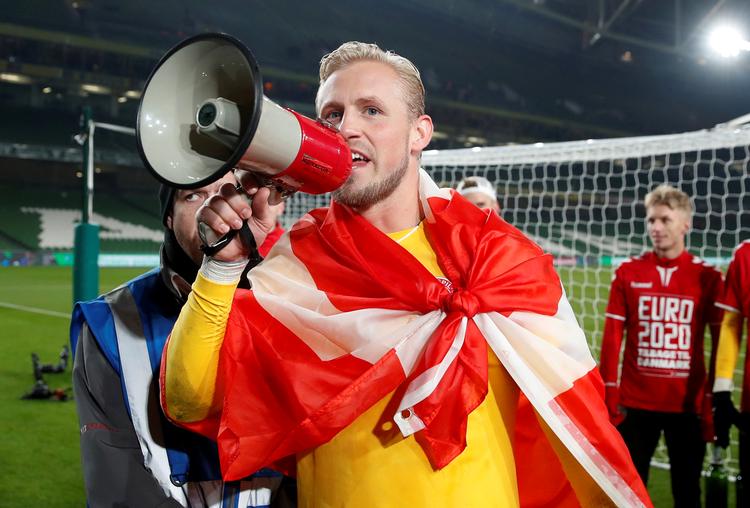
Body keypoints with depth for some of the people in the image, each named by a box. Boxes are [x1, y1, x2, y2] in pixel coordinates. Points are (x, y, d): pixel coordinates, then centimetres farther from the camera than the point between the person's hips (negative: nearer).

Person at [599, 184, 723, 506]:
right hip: (636, 403, 0)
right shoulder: (628, 273, 1)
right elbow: (612, 338, 1)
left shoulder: (707, 278, -1)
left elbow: (721, 344, 2)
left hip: (688, 404, 0)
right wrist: (609, 395, -2)